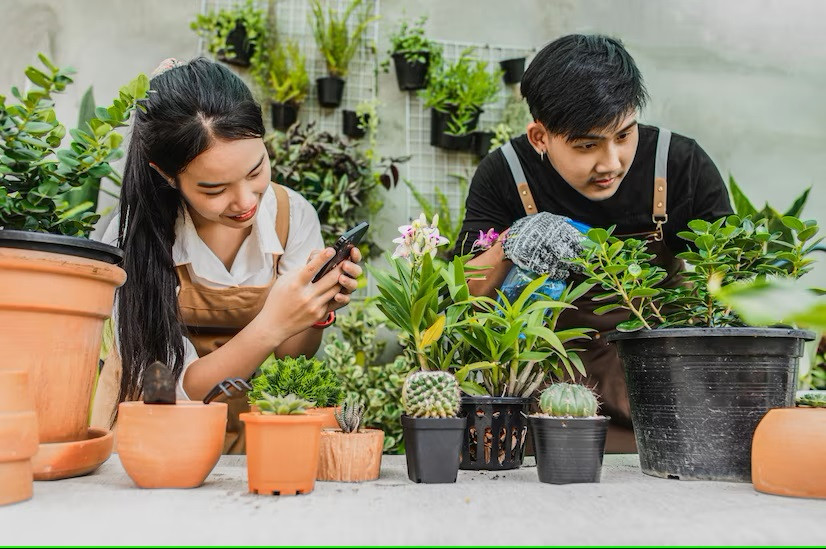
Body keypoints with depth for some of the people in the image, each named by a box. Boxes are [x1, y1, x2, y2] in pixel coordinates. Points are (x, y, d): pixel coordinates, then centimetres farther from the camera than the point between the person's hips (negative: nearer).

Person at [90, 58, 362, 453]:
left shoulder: (293, 216, -12)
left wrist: (317, 315, -25)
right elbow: (177, 390, -19)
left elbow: (288, 365, -5)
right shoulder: (133, 238, -20)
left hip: (247, 425, 2)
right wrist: (271, 326, -33)